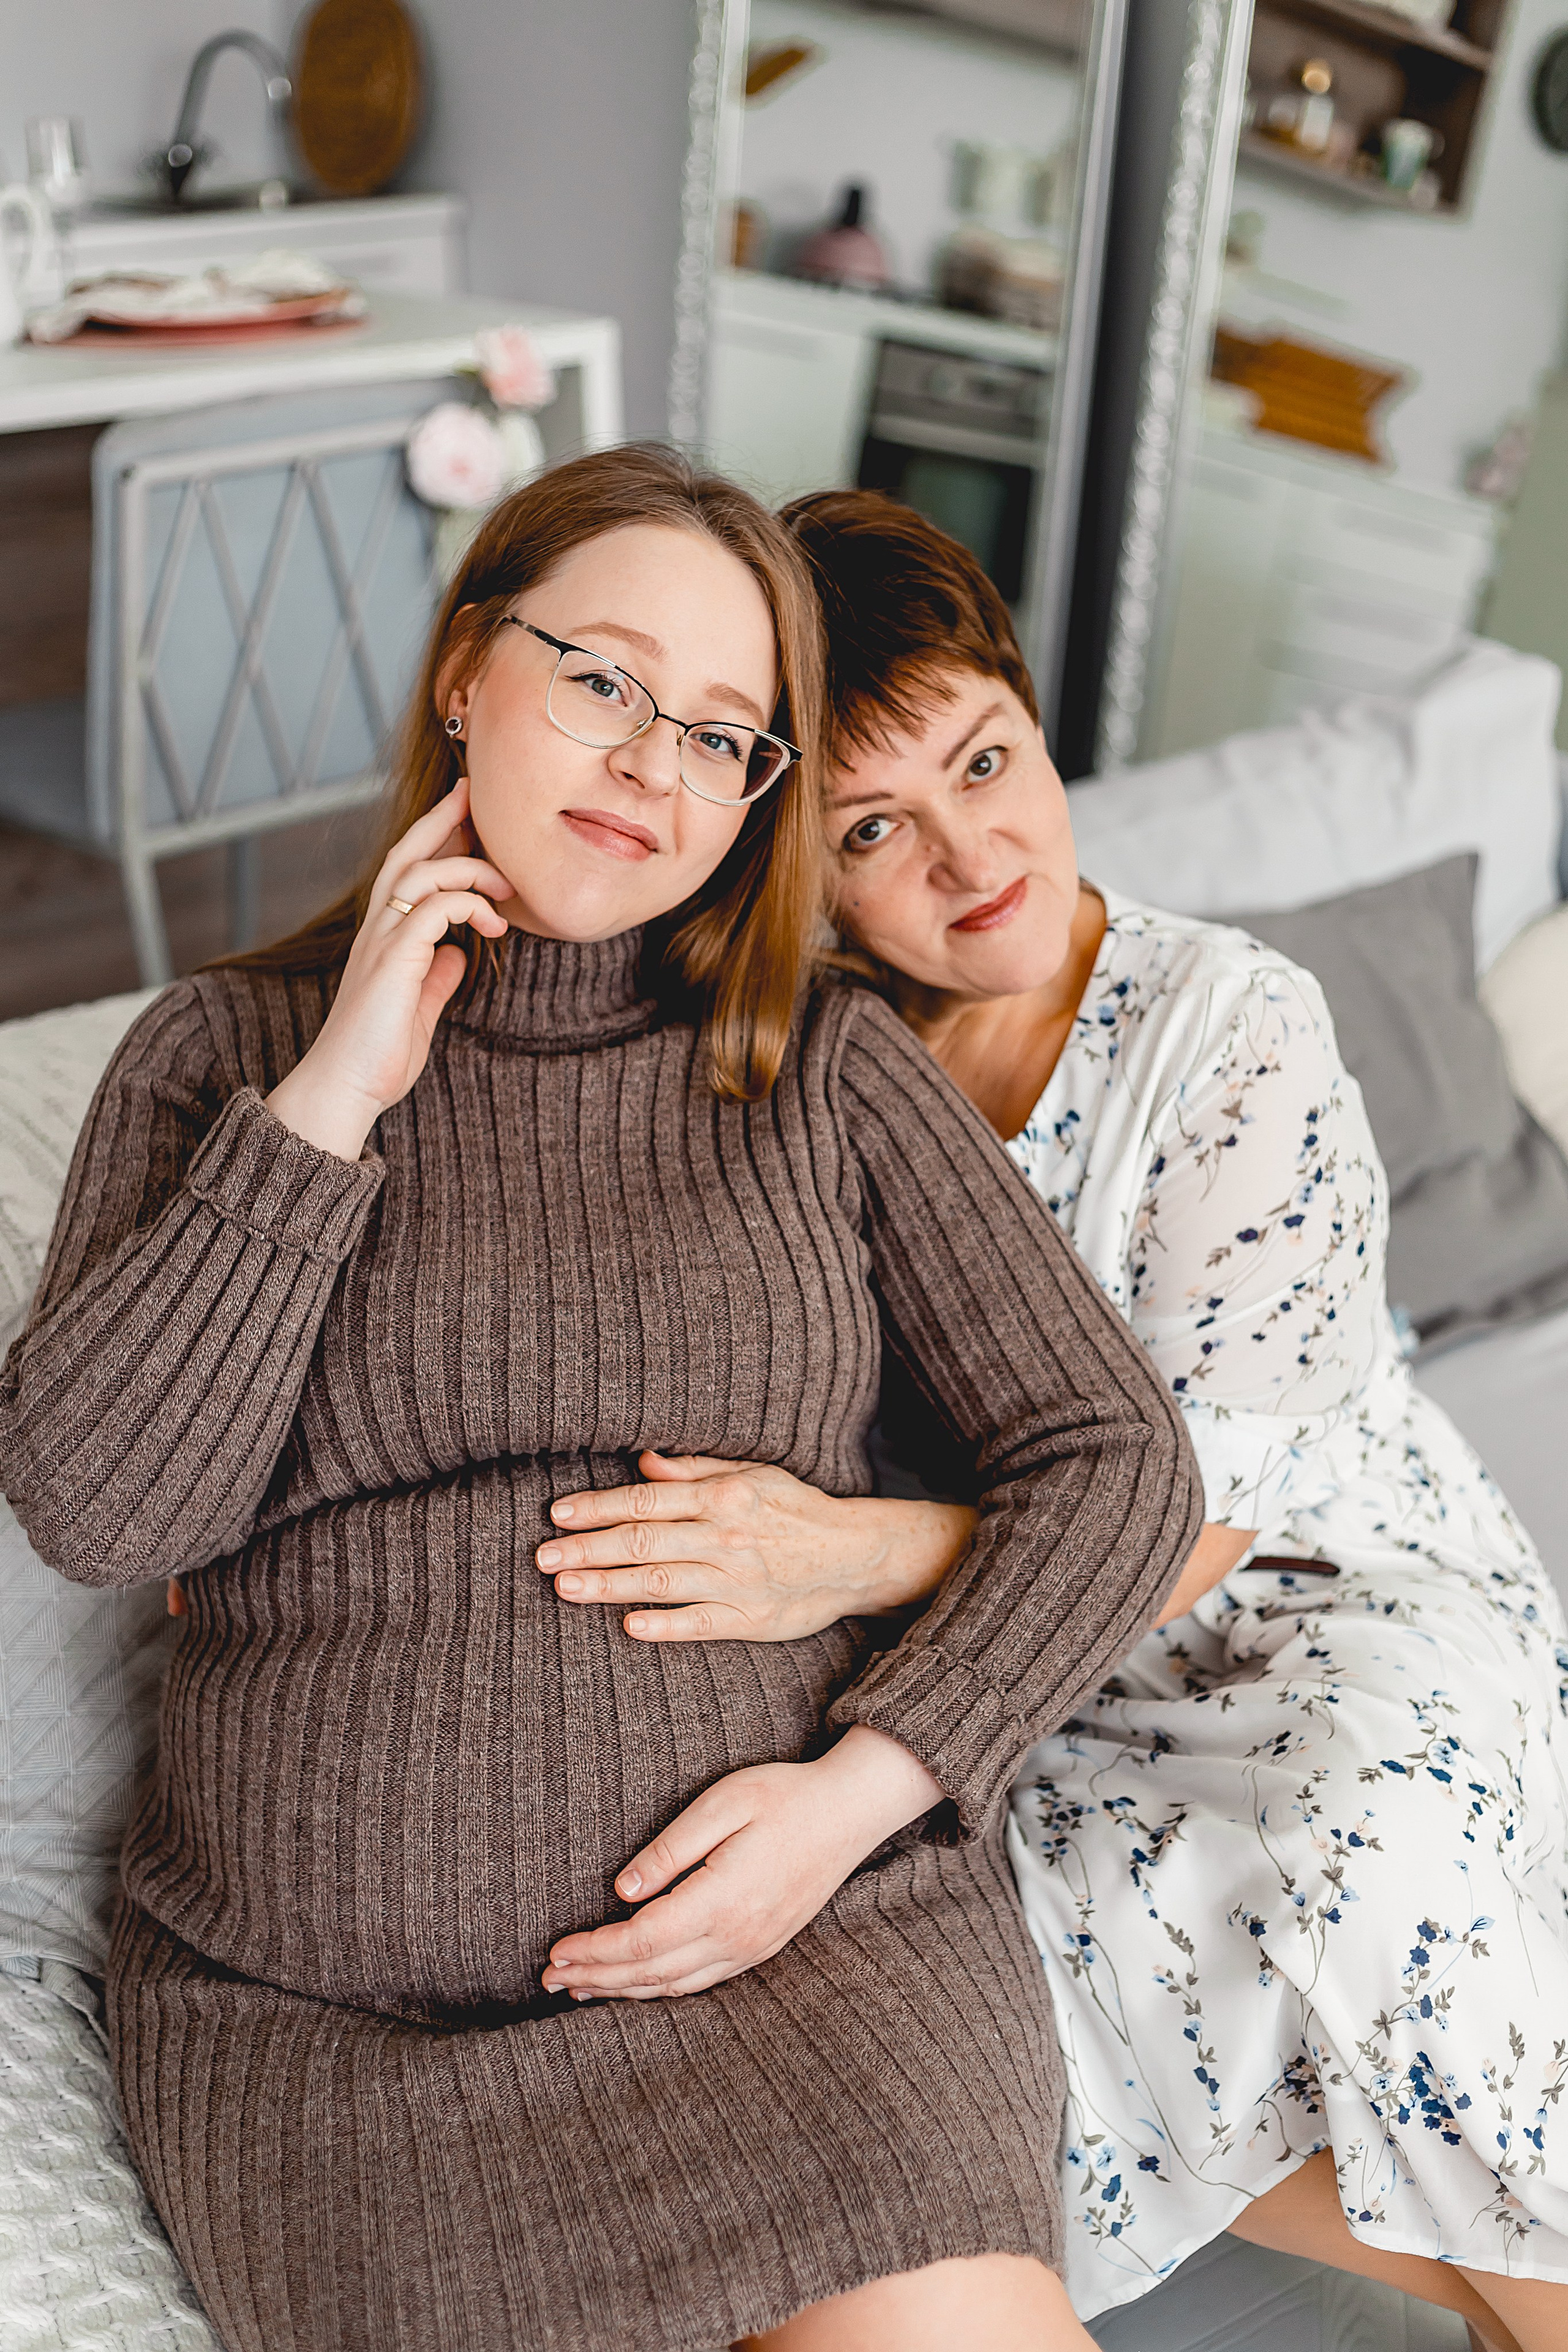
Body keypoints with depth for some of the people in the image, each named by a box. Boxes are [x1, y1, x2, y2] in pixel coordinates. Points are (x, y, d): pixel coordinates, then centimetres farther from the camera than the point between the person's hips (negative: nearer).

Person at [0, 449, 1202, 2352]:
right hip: (320, 2008, 0)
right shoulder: (227, 1052, 9)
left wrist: (862, 1787, -8)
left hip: (807, 1928, 1)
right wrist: (332, 1095, -7)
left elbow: (1113, 1462, 5)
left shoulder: (828, 1069, 9)